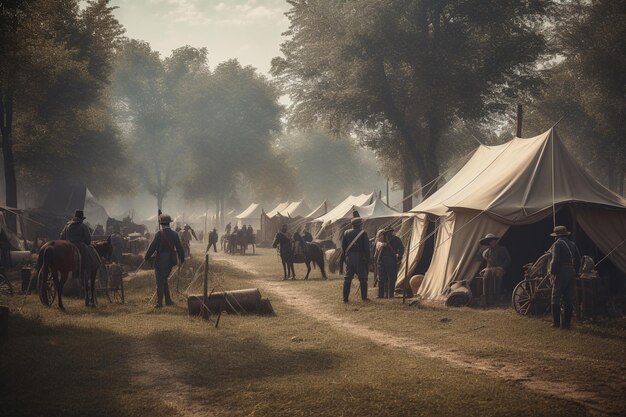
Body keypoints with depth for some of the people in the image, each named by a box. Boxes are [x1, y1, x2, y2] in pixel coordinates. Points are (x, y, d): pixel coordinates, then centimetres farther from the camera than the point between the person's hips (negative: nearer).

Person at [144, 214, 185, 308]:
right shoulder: (174, 234, 2)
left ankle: (159, 303, 1)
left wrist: (147, 257, 0)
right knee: (164, 280, 19)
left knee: (160, 282, 1)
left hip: (160, 261, -5)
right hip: (170, 261, 5)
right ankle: (168, 301, 19)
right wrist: (182, 259, 20)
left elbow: (152, 247, -13)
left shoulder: (159, 234, -13)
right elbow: (179, 248, 8)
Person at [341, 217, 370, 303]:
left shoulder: (346, 233, 3)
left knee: (347, 279, 6)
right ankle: (364, 297, 10)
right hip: (360, 257, -3)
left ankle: (345, 298, 3)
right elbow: (366, 248, -8)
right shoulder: (363, 233, -7)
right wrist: (367, 259, -1)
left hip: (349, 258, 3)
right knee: (363, 278, 8)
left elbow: (343, 247, 6)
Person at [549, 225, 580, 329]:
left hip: (560, 273, -6)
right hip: (571, 272, 6)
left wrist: (552, 273, -10)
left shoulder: (557, 244, -7)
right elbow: (578, 259, 14)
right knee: (569, 299, 8)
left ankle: (556, 322, 1)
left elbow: (555, 260, -16)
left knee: (556, 298, 1)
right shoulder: (572, 244, 14)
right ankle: (567, 322, 9)